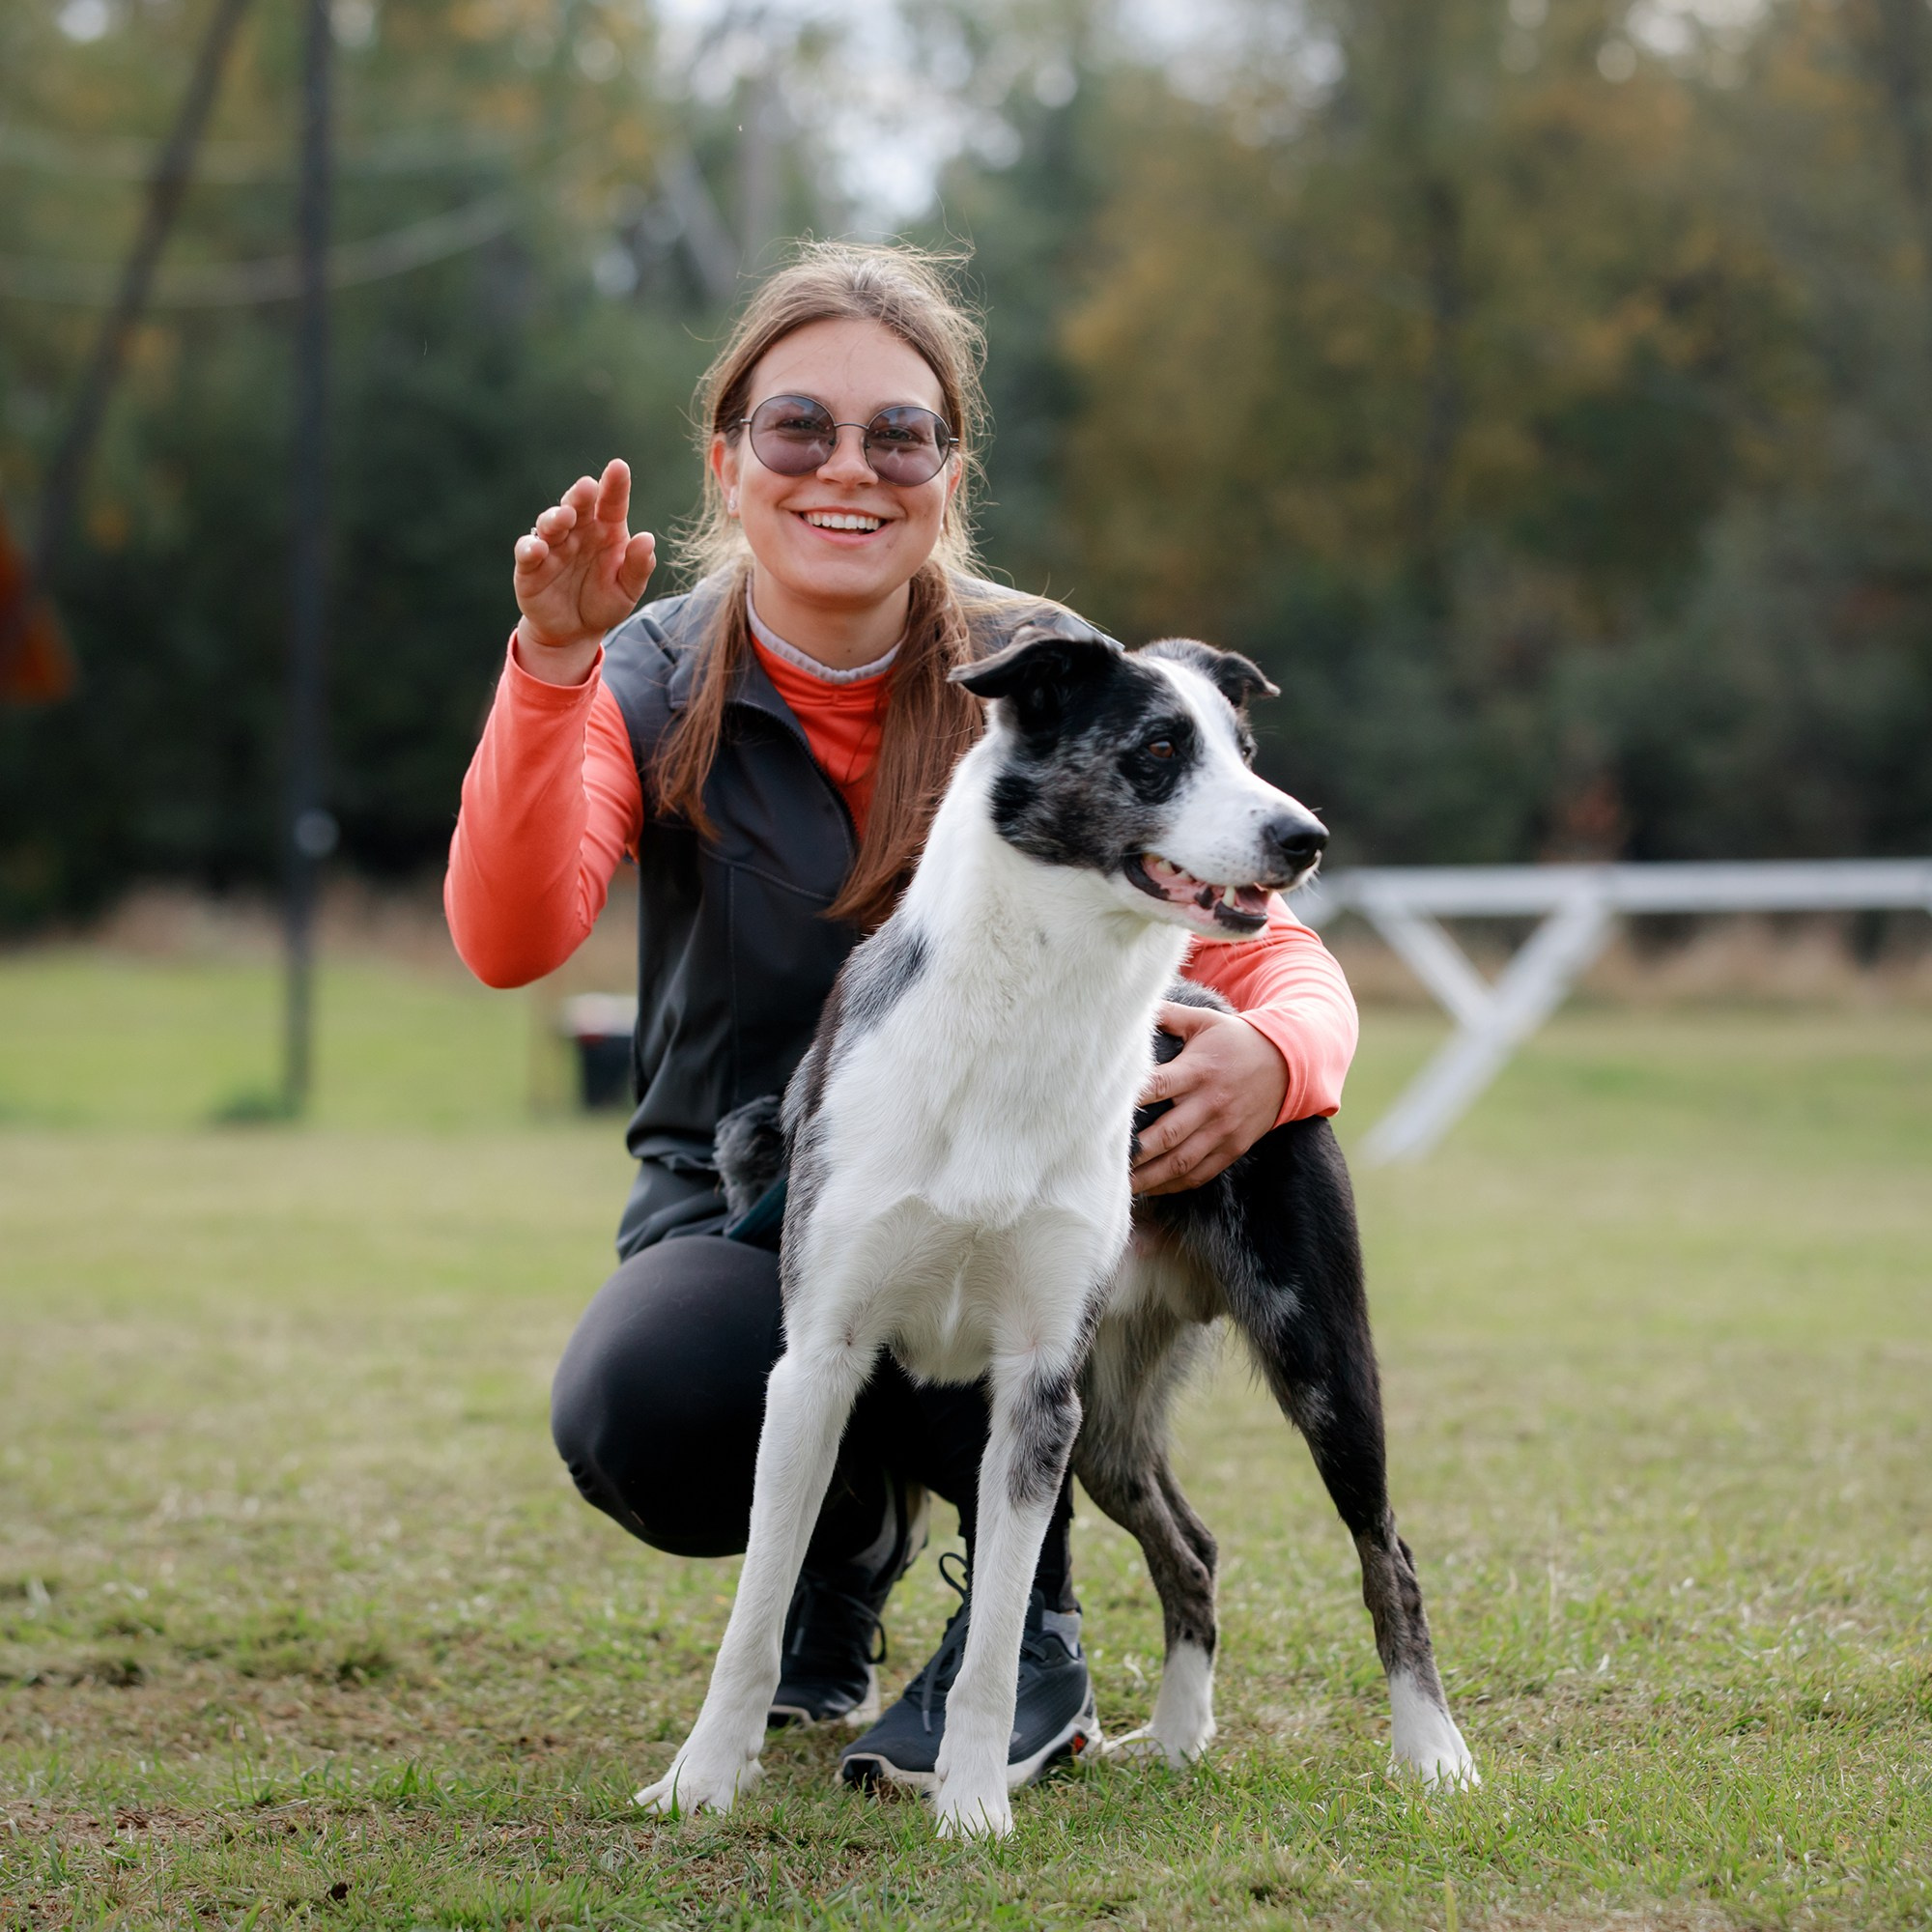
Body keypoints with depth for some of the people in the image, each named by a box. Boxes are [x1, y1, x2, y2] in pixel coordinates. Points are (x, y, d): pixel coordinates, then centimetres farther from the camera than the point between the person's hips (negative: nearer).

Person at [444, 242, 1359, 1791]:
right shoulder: (656, 684, -6)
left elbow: (1275, 955, -9)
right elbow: (511, 941, -22)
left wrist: (1272, 1055, -34)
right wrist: (550, 671, -36)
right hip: (738, 1212, 0)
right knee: (633, 1419, -32)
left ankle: (1028, 1620, -10)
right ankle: (849, 1533, 7)